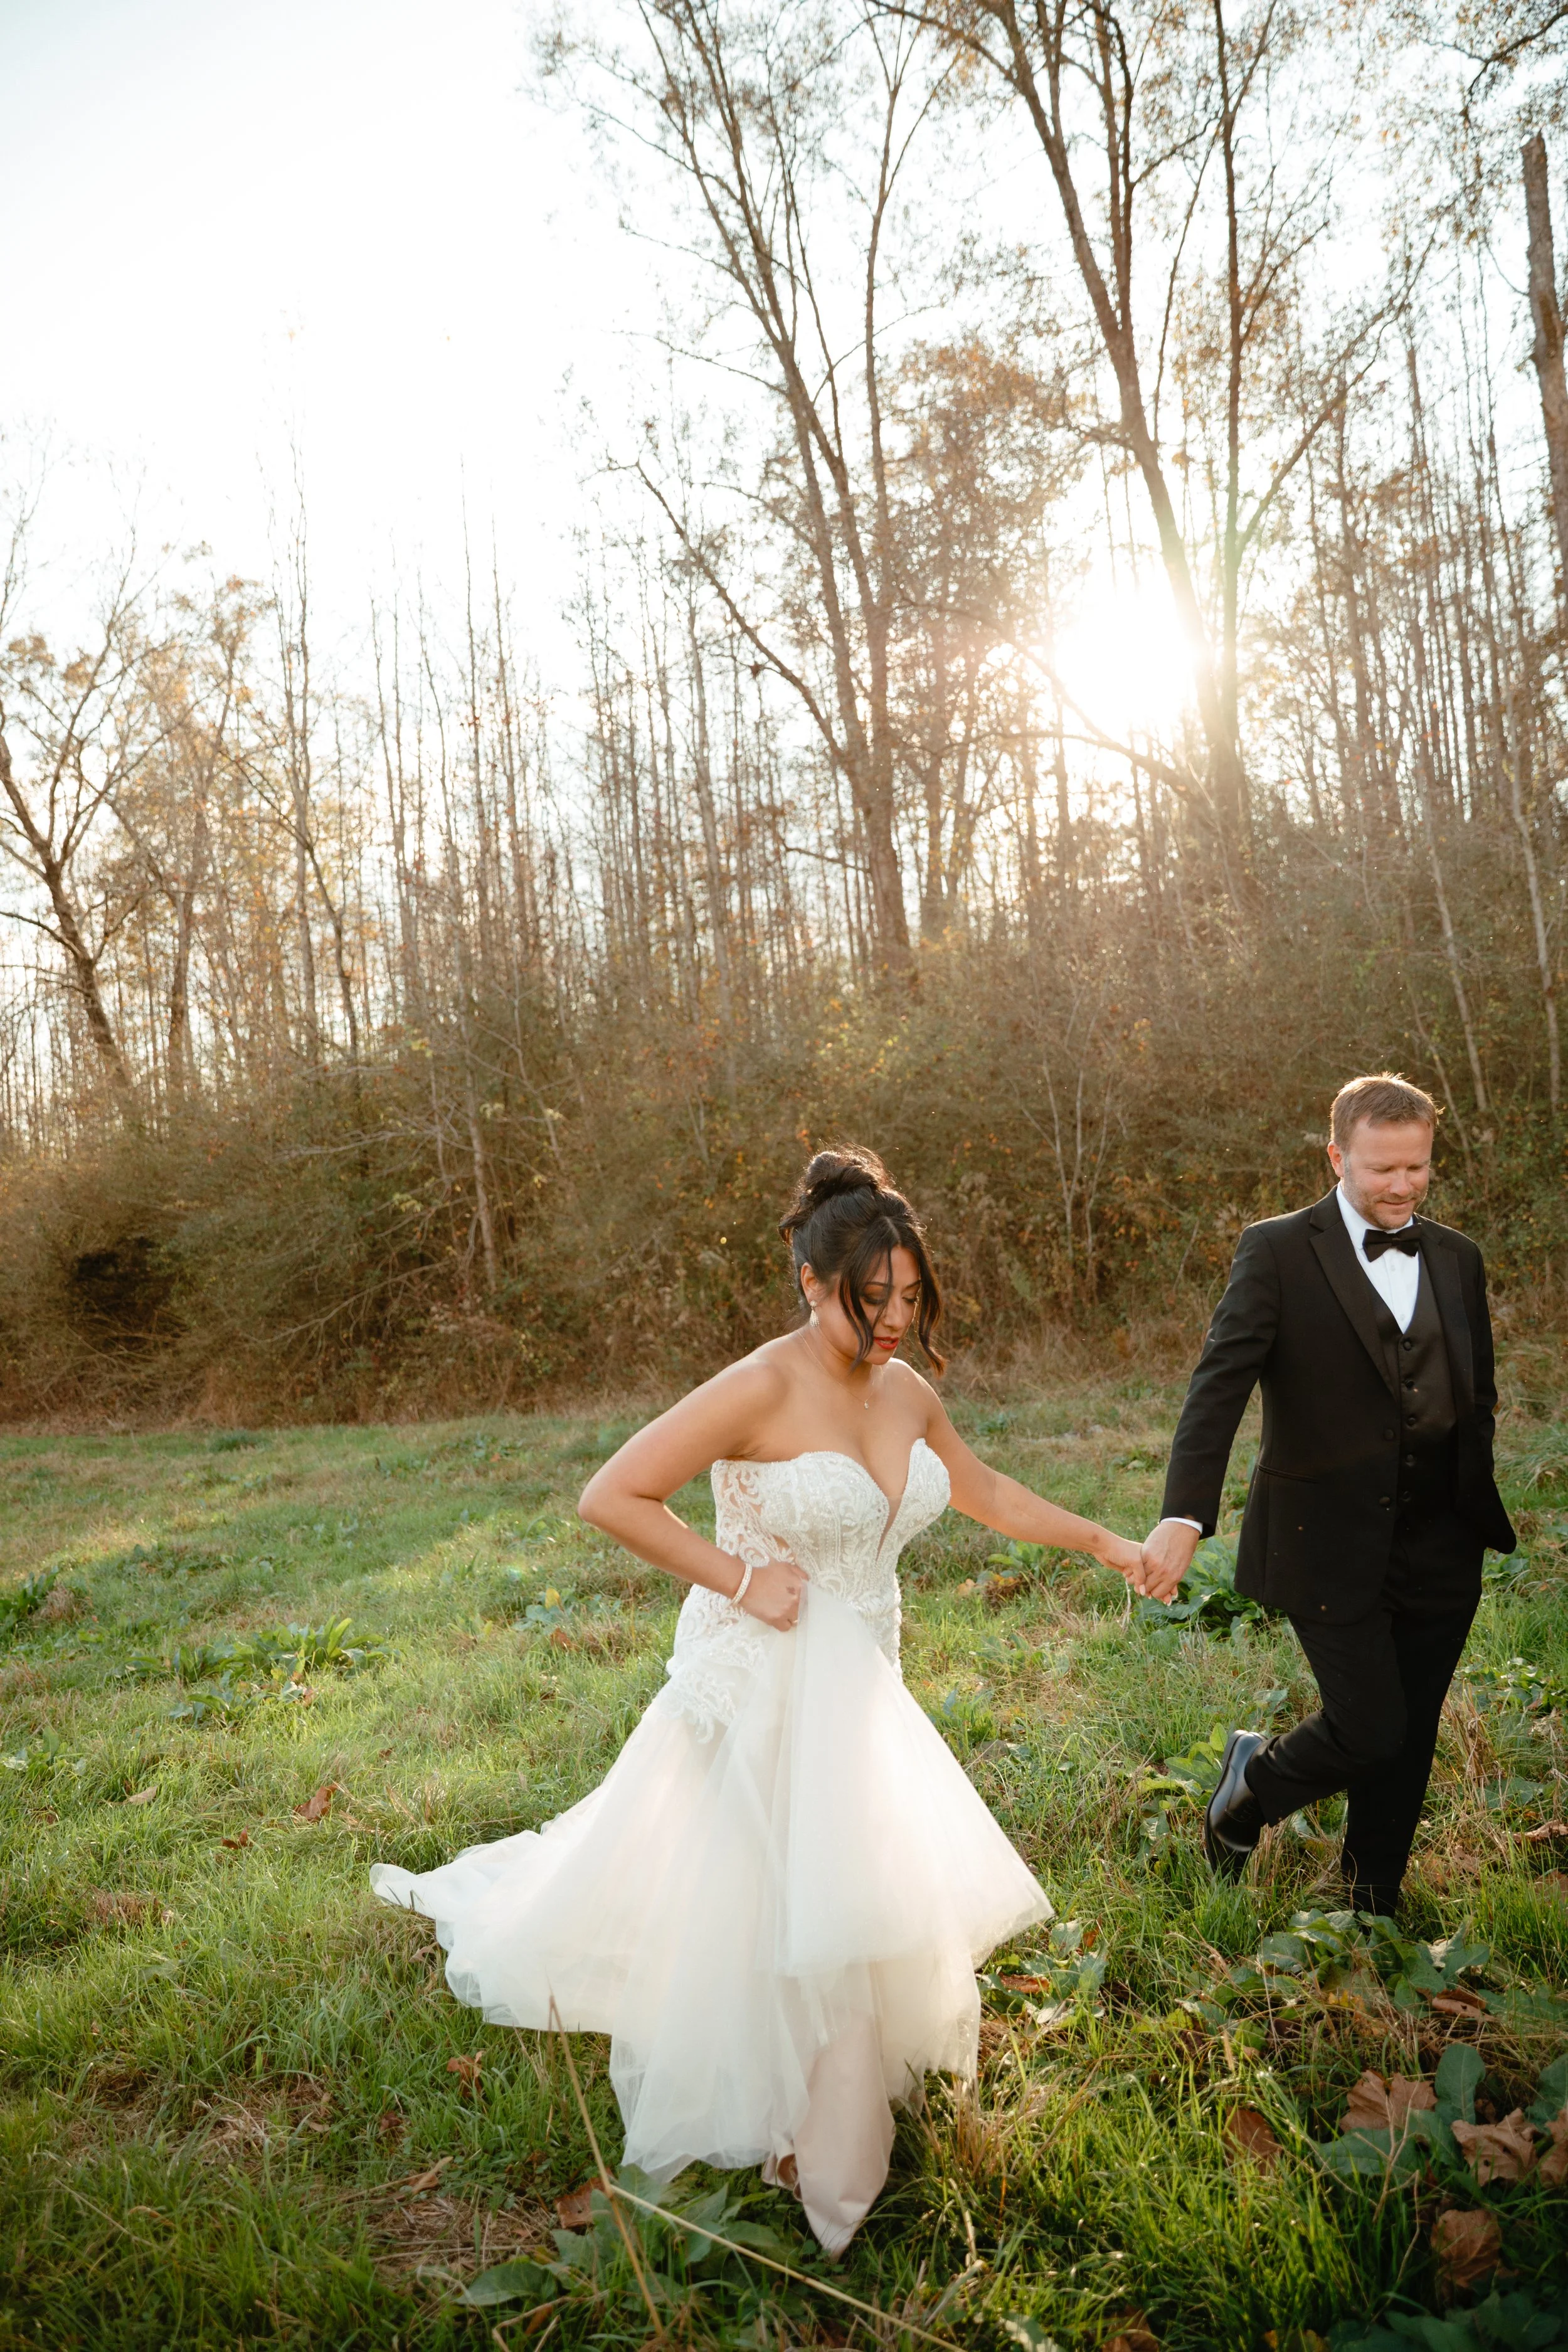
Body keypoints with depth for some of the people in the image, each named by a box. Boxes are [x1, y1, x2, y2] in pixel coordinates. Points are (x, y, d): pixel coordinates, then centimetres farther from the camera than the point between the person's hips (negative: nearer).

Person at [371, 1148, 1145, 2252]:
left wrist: (1102, 1541, 16)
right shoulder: (765, 1388, -23)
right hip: (762, 1692, -7)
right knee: (759, 1921, 3)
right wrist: (739, 1576, -22)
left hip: (855, 1692, 7)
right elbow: (611, 1498, -24)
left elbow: (983, 1489, 17)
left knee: (860, 1902, 17)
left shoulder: (907, 1391, -1)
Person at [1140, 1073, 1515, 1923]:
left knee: (1407, 1748, 13)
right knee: (1368, 1733, -6)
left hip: (1438, 1550, 5)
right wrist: (1185, 1514, -29)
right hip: (1331, 1546, -5)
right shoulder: (1278, 1251, -9)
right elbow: (1219, 1384, -18)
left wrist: (1475, 1514, 12)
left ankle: (1373, 1911, 35)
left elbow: (1477, 1398, 17)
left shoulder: (1457, 1259, 9)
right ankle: (1251, 1781, 26)